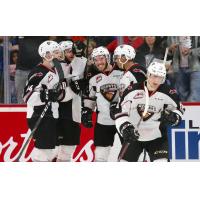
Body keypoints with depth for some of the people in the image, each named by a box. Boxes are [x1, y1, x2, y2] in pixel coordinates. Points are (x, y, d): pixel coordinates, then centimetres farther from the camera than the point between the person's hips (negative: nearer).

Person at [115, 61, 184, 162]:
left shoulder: (168, 93, -10)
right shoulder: (132, 90, -12)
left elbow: (178, 109, 6)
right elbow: (120, 111, -6)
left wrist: (173, 117, -16)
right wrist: (125, 127, -20)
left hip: (156, 137, -1)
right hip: (133, 137, 1)